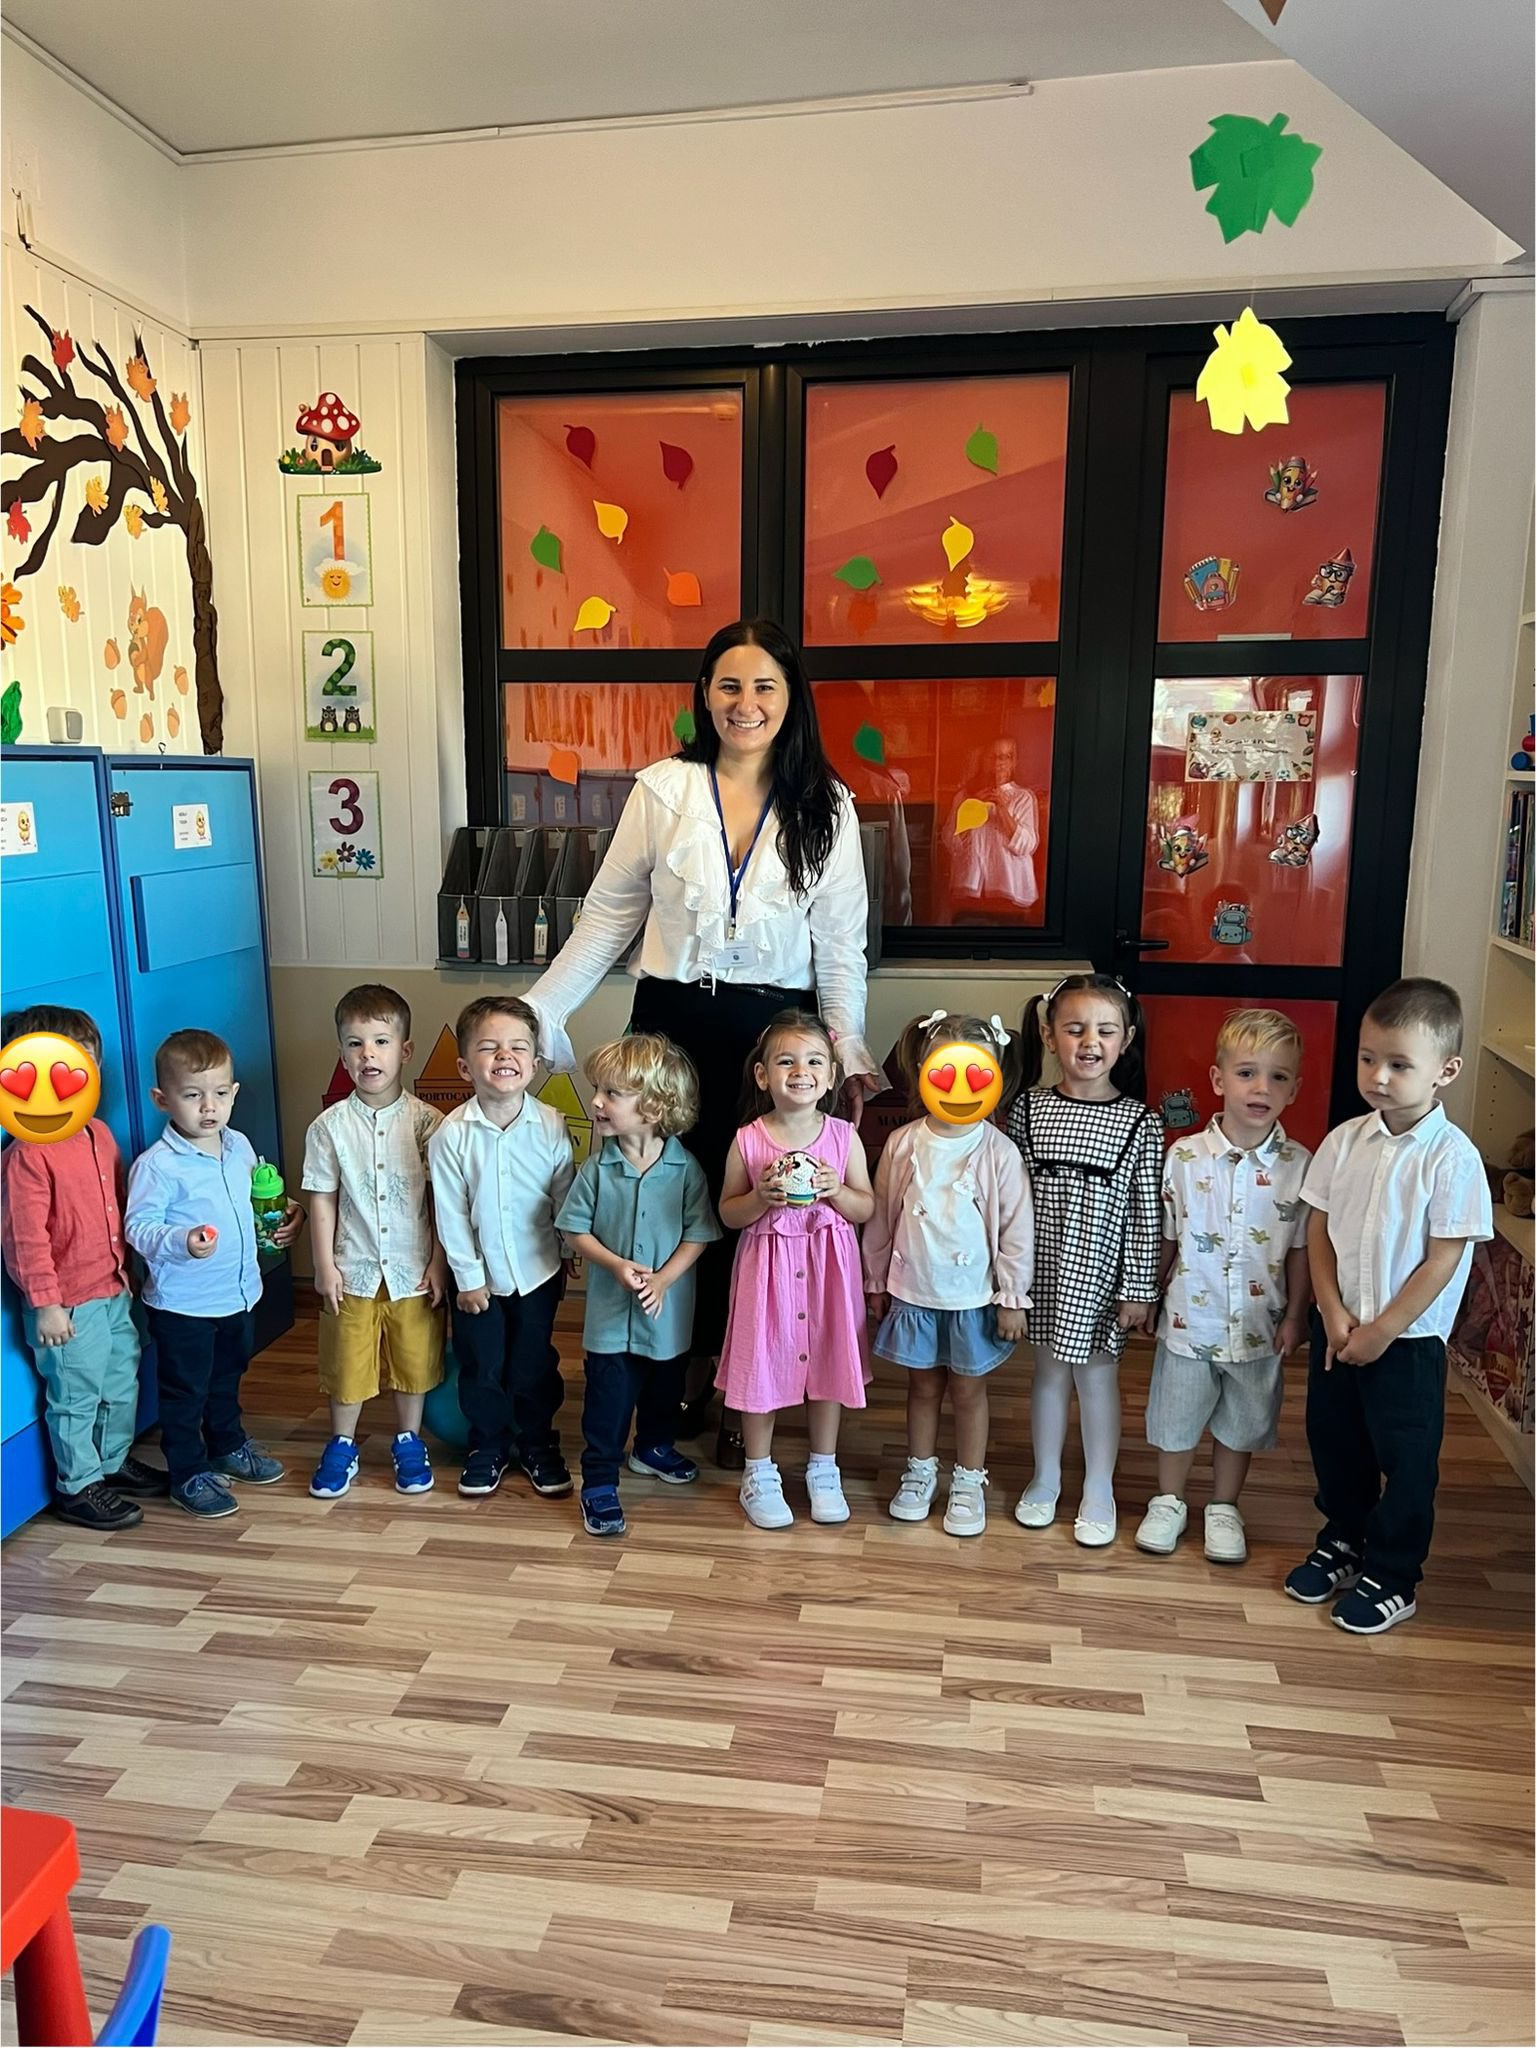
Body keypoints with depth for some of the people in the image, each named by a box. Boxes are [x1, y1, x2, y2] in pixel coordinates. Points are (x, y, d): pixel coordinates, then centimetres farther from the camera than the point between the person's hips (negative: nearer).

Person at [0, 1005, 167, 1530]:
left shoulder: (99, 1135, 4)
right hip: (68, 1305, -8)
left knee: (122, 1384, 21)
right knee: (76, 1396, 8)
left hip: (114, 1293, 8)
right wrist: (45, 1304, -19)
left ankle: (116, 1462, 40)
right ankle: (79, 1486, 25)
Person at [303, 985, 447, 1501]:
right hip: (354, 1270, 0)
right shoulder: (329, 1126, -5)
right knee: (346, 1362, 13)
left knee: (414, 1360, 13)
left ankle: (408, 1442, 33)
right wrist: (324, 1265, -3)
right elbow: (322, 1201, -1)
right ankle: (341, 1445, 33)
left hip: (412, 1270, 0)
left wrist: (438, 1263, -5)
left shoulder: (425, 1121, -8)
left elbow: (441, 1199, -4)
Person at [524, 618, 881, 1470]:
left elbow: (840, 942, 2)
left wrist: (848, 1047, -6)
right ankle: (682, 1377, 27)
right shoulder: (663, 789, 0)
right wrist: (540, 1009, 0)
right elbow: (609, 913, 4)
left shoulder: (826, 806, 1)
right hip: (672, 1016, 0)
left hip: (774, 1023, 0)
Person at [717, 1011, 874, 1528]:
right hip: (767, 1265, -1)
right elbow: (727, 1214, -1)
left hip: (828, 1266, 1)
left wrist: (835, 1191, -19)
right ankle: (759, 1474, 28)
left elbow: (867, 1209, 1)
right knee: (761, 1363, 8)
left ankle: (823, 1470, 33)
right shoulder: (748, 1141, -8)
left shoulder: (843, 1137, -5)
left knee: (827, 1363, 12)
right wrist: (761, 1197, -20)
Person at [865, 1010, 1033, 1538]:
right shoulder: (903, 1144, -6)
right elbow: (881, 1218, 3)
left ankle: (968, 1482, 31)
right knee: (923, 1385, 17)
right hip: (913, 1291, 2)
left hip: (974, 1296, -2)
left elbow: (1017, 1229, -7)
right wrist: (876, 1283, 8)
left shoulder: (998, 1152, -13)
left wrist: (1012, 1296, -5)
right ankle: (920, 1471, 36)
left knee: (968, 1390, 13)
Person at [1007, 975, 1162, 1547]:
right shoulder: (1029, 1109, -4)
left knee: (1097, 1375, 11)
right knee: (1049, 1371, 15)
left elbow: (1146, 1212, -6)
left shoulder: (1140, 1123, -8)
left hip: (1100, 1273, -2)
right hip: (1043, 1265, 2)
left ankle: (1099, 1490, 29)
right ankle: (1045, 1478, 33)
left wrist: (1139, 1288, -6)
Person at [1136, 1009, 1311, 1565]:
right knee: (1176, 1420, 15)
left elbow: (1301, 1249, -2)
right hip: (1189, 1317, 0)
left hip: (1258, 1325, 1)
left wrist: (1295, 1316, -1)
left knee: (1240, 1425, 18)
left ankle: (1224, 1508, 40)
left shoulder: (1299, 1165, -10)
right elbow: (1165, 1238, -2)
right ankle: (1169, 1503, 38)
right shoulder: (1184, 1156, -12)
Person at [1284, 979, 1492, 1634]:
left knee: (1405, 1460, 10)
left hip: (1409, 1340, -4)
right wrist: (1332, 1310, -8)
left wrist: (1383, 1330, -14)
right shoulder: (1345, 1141, -3)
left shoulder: (1453, 1157, -17)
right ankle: (1343, 1541, 41)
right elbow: (1318, 1229, 2)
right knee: (1333, 1443, 19)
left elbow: (1443, 1259, -16)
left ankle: (1392, 1577, 28)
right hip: (1337, 1328, 5)